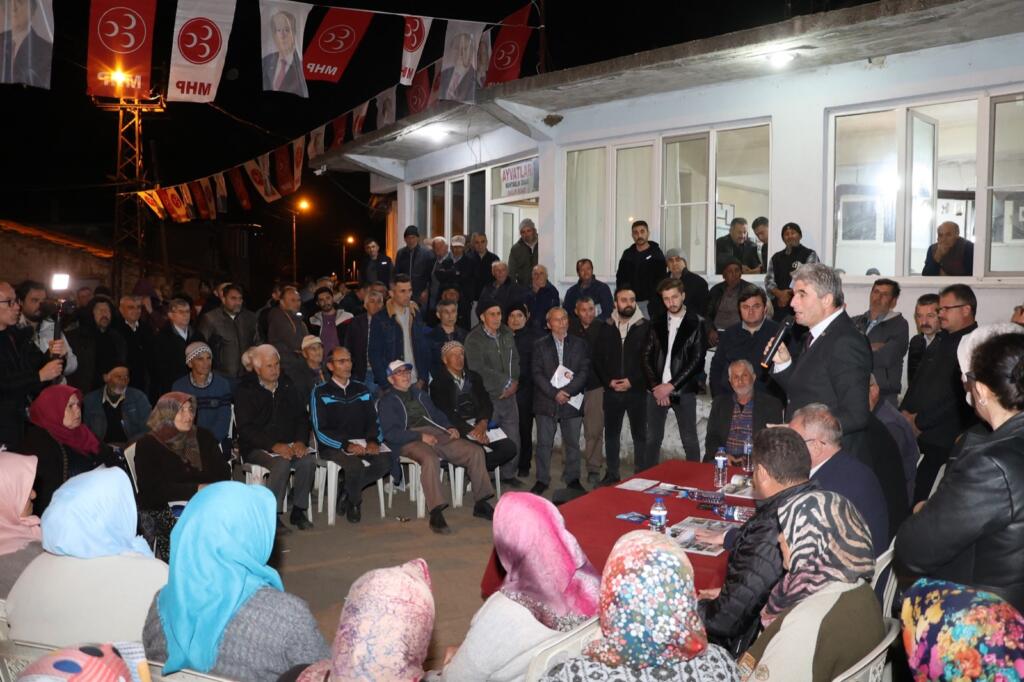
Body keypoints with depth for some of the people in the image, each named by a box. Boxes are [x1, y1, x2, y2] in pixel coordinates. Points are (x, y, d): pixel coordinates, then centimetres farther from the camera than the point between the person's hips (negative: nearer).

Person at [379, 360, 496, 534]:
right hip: (410, 440, -6)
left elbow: (438, 414, 31)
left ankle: (481, 503, -7)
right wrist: (420, 436, -16)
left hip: (435, 433, 6)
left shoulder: (420, 395, 30)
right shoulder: (387, 402, 9)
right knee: (430, 459, -40)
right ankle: (436, 514, -39)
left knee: (475, 451, -13)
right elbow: (390, 433, -4)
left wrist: (449, 427, 8)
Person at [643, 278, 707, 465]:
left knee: (689, 441, 3)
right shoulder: (657, 323, 9)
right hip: (657, 390, 3)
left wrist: (671, 386, -10)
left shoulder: (696, 323, 0)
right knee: (652, 439, 5)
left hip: (683, 391, -2)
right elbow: (647, 357, 6)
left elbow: (697, 360, -6)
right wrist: (656, 387, -6)